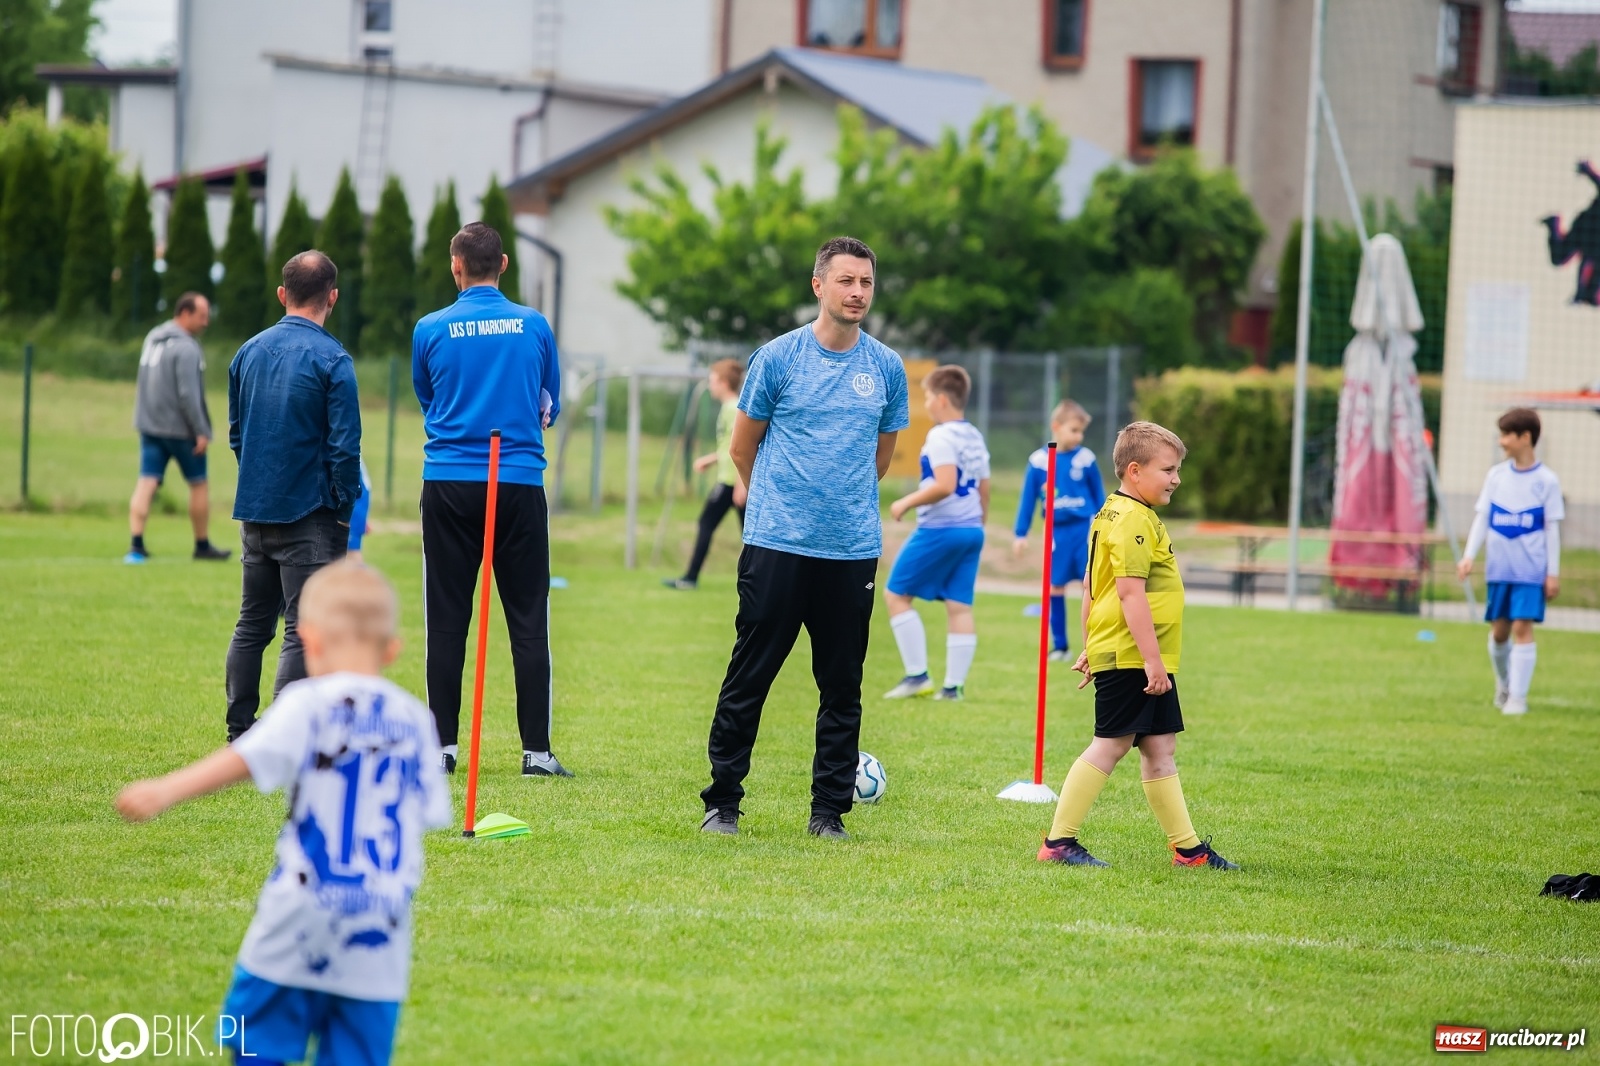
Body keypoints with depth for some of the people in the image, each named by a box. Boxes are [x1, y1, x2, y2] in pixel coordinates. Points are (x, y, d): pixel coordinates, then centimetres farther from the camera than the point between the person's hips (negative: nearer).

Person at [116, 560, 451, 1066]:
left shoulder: (309, 703, -5)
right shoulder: (415, 719, 8)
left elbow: (245, 759, -18)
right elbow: (427, 812, 12)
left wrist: (165, 791, -24)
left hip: (302, 914, -4)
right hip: (381, 934, 4)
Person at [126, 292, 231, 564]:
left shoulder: (153, 338, 11)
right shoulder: (186, 348, -16)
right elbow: (188, 394, -21)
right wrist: (201, 431, -17)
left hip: (149, 425, 7)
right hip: (179, 427, -7)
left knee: (146, 483, 0)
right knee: (198, 484, 9)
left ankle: (136, 545, -11)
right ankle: (202, 545, 17)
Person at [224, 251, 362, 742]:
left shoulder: (249, 352, 7)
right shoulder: (331, 360, -12)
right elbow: (344, 446, -14)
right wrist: (348, 511, -4)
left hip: (254, 511, 6)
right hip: (309, 515, -6)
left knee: (252, 623, 15)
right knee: (303, 632, -4)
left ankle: (239, 736, 18)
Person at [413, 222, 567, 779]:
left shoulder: (430, 330, 0)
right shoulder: (535, 326, 1)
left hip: (448, 484, 0)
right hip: (520, 483, 0)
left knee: (446, 620, 5)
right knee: (528, 619, 2)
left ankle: (443, 745, 5)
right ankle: (536, 749, -1)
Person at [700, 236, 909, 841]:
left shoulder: (887, 368, 7)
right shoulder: (778, 358, -2)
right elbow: (742, 447, 9)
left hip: (853, 551, 3)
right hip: (777, 543, -3)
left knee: (842, 688, 5)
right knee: (748, 678, -1)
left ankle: (830, 811, 13)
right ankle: (722, 803, 8)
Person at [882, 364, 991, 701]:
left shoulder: (941, 436, -14)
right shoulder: (975, 437, 13)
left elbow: (944, 485, -25)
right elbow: (983, 490, 19)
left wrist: (906, 503, -15)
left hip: (939, 531, -9)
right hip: (971, 529, 9)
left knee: (896, 595, 2)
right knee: (959, 606, 6)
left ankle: (917, 675, -1)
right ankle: (954, 685, 4)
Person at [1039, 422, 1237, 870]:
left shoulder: (1112, 515, 16)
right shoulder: (1134, 522, -16)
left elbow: (1091, 586, 22)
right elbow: (1131, 593, -23)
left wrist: (1090, 647, 26)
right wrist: (1152, 659, -23)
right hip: (1132, 660, -10)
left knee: (1159, 749, 11)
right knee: (1109, 746, -6)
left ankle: (1187, 846, 14)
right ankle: (1058, 841, -2)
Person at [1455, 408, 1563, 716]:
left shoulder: (1546, 480, -4)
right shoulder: (1496, 475, 5)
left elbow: (1552, 528, -2)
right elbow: (1482, 518, 6)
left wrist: (1553, 573, -4)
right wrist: (1469, 556, -6)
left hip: (1531, 570, -4)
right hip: (1499, 569, 4)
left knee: (1522, 627, -10)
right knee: (1499, 630, 8)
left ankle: (1518, 697, -6)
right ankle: (1503, 683, 31)